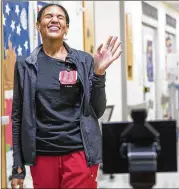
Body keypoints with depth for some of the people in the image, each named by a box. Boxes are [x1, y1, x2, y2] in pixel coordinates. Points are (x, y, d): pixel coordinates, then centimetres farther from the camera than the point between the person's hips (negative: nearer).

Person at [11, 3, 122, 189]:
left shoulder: (84, 61, 3)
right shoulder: (25, 65, 3)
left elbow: (97, 111, 3)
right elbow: (18, 116, 5)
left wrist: (99, 72, -11)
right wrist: (17, 167, 3)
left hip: (79, 152, 0)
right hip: (42, 155, 1)